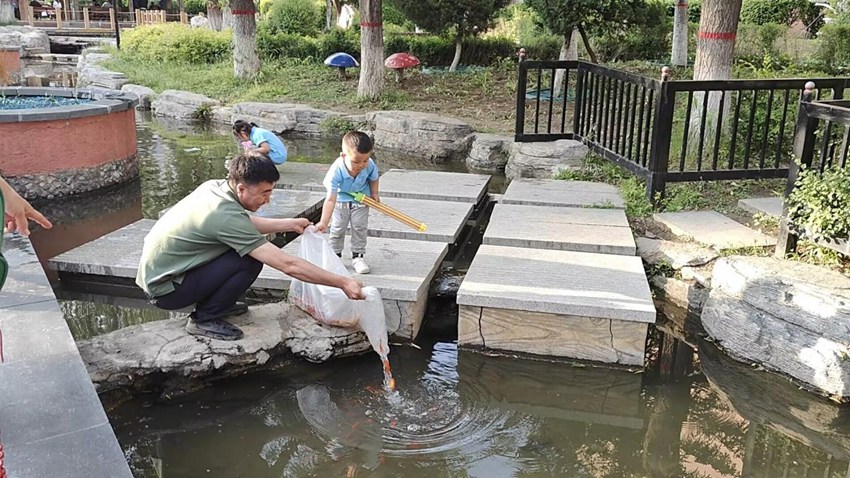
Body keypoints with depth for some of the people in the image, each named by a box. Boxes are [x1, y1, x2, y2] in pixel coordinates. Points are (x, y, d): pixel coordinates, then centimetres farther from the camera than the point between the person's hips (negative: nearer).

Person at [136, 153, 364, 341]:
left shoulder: (214, 186, -5)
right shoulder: (226, 216, -29)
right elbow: (288, 265, -28)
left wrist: (290, 224, 15)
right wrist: (342, 282, -23)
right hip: (165, 290, -8)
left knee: (247, 245, 6)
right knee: (250, 261, -19)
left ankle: (215, 303, 16)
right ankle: (204, 319, -4)